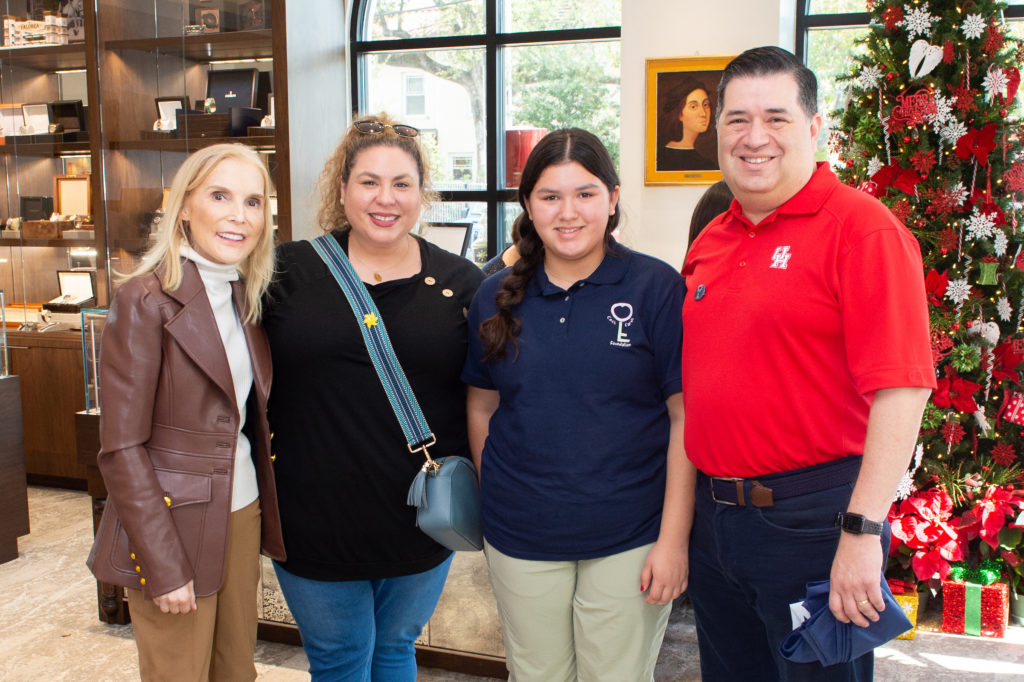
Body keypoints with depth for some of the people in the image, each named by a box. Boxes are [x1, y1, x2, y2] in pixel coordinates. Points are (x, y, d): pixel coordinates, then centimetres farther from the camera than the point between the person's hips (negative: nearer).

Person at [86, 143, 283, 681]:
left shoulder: (245, 297, 6)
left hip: (243, 514, 6)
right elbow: (121, 448, -16)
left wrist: (264, 510, 6)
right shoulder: (144, 300, -15)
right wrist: (163, 566, -16)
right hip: (172, 523, -6)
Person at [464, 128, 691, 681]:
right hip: (519, 540, 3)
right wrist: (497, 502, 8)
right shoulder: (497, 298, 3)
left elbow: (686, 419, -8)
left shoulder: (657, 288, -8)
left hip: (628, 541, -3)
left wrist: (674, 539, -10)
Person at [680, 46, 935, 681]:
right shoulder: (710, 242, 9)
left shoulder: (862, 228, -13)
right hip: (714, 516, 7)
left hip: (811, 521, -7)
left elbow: (902, 388, -20)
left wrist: (862, 532, -23)